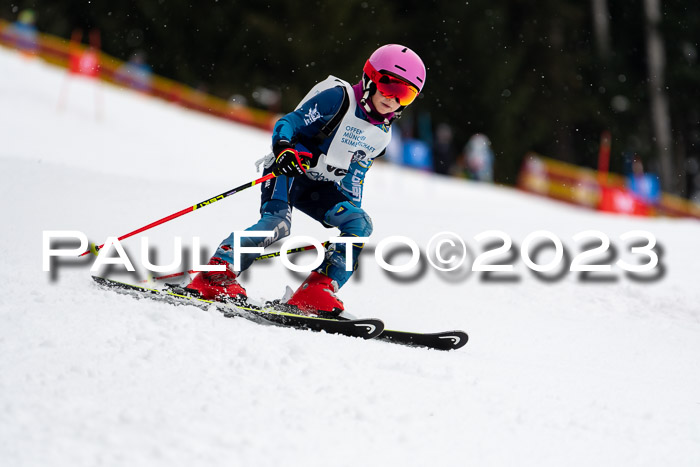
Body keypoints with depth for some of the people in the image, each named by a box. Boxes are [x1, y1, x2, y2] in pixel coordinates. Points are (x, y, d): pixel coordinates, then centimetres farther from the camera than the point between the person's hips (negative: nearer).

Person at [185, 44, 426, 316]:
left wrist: (352, 210, 15)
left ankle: (317, 293, -22)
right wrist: (283, 147, -35)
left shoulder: (382, 134, 11)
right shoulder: (338, 98, -10)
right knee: (277, 223, -31)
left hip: (319, 190, 7)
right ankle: (216, 275, -29)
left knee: (360, 225, -15)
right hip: (288, 171, -7)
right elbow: (289, 123, -15)